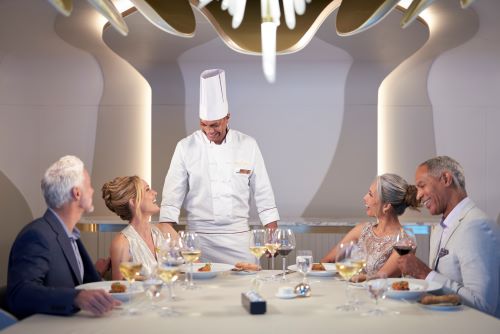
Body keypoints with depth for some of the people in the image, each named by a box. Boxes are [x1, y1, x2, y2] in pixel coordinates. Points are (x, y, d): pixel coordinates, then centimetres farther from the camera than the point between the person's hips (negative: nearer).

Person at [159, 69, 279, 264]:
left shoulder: (248, 145, 1)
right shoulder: (186, 147, -2)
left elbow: (263, 195, 5)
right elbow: (172, 197, -2)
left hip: (238, 236, 1)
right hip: (199, 236, -1)